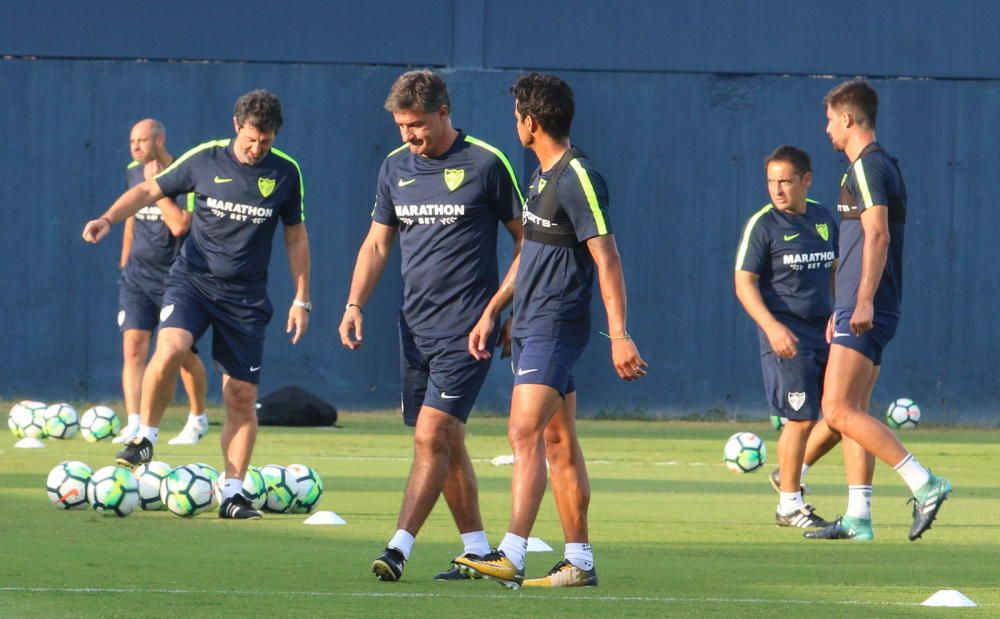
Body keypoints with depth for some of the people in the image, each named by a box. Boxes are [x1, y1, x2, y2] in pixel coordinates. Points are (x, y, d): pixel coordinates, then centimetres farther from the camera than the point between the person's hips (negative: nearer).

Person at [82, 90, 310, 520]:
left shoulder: (285, 173, 2)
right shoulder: (203, 160, -2)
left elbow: (295, 237, 11)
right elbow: (149, 190, 5)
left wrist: (301, 299, 9)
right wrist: (109, 218, -12)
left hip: (246, 297, 2)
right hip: (193, 279, -2)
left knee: (242, 396, -1)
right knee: (169, 351, -28)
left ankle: (233, 493, 8)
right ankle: (145, 438, -7)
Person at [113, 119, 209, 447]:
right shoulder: (132, 173, 5)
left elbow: (179, 225, -27)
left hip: (174, 277, -5)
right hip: (137, 273, 5)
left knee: (184, 353, 7)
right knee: (133, 347, -10)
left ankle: (198, 419, 28)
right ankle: (134, 423, -16)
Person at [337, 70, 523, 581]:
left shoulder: (486, 164, -6)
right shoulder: (395, 168, 9)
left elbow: (525, 239, 0)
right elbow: (377, 242, 16)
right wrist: (355, 304, 3)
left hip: (467, 328, -6)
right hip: (414, 326, 6)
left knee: (432, 435, -14)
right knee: (445, 442, 10)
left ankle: (399, 548, -17)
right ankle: (477, 549, 19)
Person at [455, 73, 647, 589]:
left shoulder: (578, 178, -15)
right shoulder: (542, 174, 15)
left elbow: (607, 259, -18)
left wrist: (619, 335, -22)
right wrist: (491, 312, 23)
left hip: (556, 327, -10)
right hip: (530, 327, 10)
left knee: (525, 434, -18)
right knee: (558, 443, 10)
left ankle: (511, 556, -26)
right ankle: (579, 561, 14)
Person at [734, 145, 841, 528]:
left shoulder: (823, 219, 10)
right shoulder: (763, 224, -8)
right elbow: (744, 281, -10)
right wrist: (773, 327, -20)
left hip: (824, 331, 6)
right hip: (786, 335, -6)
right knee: (801, 418, -8)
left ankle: (791, 473, 26)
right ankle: (789, 505, 5)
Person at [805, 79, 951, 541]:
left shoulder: (868, 166, -11)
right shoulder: (880, 165, 20)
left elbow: (878, 235, -22)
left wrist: (863, 302, -29)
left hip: (864, 313, -10)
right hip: (864, 311, 10)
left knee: (838, 410, -13)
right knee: (852, 414, 9)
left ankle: (924, 484, -17)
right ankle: (858, 518, 8)